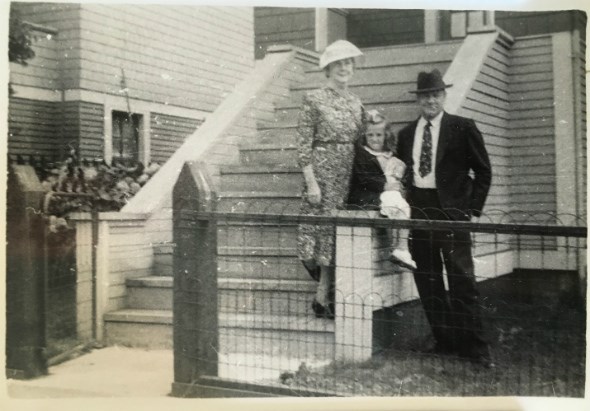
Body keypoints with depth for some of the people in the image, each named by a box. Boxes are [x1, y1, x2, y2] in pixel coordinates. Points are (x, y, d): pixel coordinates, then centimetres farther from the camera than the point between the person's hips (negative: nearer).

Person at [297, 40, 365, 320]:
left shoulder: (356, 103, 13)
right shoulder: (314, 100, -4)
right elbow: (303, 144, -9)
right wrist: (311, 182, -15)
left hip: (349, 176, 5)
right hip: (323, 173, -5)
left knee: (338, 234, 6)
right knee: (326, 231, -5)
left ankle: (323, 299, 14)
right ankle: (324, 298, 10)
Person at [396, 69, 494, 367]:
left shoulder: (463, 128, 1)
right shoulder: (407, 133, 13)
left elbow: (483, 171, 2)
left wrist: (473, 210, -5)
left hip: (452, 211, -4)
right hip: (418, 211, 5)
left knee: (462, 281, -5)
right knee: (427, 281, 7)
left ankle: (474, 347, 4)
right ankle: (444, 341, 18)